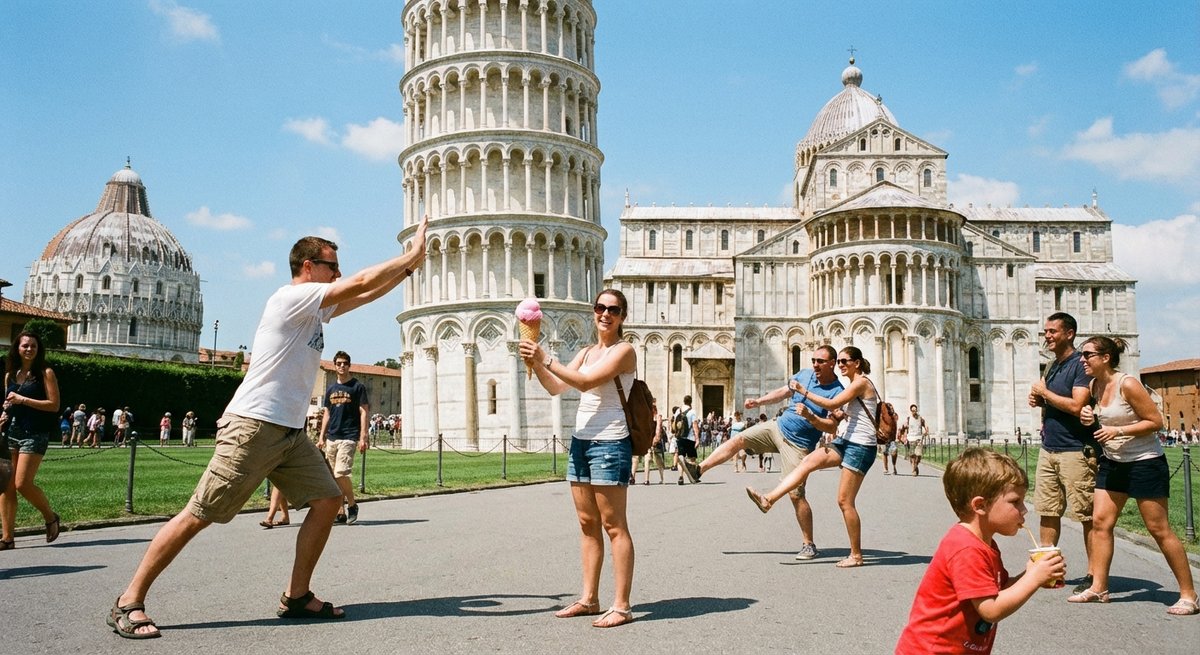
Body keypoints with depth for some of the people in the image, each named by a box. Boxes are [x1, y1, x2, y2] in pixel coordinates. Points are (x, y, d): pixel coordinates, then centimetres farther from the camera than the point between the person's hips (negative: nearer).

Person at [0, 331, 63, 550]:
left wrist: (23, 400, -15)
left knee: (22, 484, -12)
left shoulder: (45, 373, -3)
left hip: (35, 434, -6)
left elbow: (54, 405, -9)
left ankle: (51, 517, 11)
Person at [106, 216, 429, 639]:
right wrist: (411, 256, -5)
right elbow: (360, 284, -14)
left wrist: (408, 266, 13)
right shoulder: (290, 298, -10)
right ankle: (129, 604, 4)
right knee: (198, 516, -6)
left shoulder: (315, 308, 16)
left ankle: (296, 596, 11)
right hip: (252, 426, -9)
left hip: (290, 431, 10)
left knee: (328, 500, 3)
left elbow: (366, 295, 21)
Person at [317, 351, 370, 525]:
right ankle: (340, 513, 11)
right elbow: (327, 414, 18)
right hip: (331, 438, 6)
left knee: (341, 473, -18)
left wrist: (363, 437, -12)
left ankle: (352, 505, 3)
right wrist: (321, 437, 11)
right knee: (333, 477, 5)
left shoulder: (357, 387, -1)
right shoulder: (331, 389, 15)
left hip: (349, 437, -6)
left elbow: (364, 412, -5)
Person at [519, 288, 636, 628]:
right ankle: (588, 599, 17)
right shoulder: (585, 352, 17)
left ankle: (621, 606, -1)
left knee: (614, 526, -5)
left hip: (610, 443, -8)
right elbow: (556, 387, 9)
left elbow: (585, 382, -19)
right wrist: (535, 364, -7)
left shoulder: (624, 350, -6)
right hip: (580, 440, 8)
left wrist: (546, 359, -19)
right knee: (587, 523, 10)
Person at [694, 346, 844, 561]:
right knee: (738, 440, -5)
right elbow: (782, 392, 17)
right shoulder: (804, 374, 3)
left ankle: (809, 545, 4)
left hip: (798, 444, -6)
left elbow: (832, 427, -19)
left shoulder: (837, 392, -15)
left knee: (796, 494, -7)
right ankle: (699, 469, 1)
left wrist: (809, 416, -33)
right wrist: (758, 401, 8)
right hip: (777, 427, 6)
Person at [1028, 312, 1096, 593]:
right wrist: (1039, 401, 5)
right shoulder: (1052, 366, 16)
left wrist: (1044, 392, -10)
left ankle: (1094, 575, 3)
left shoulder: (1080, 365, -11)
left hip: (1075, 451, -9)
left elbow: (1076, 406, -22)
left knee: (1087, 515, -2)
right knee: (1048, 511, 11)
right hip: (1049, 449, 9)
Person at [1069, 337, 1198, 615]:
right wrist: (1089, 417, -1)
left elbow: (1156, 421, -17)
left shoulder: (1128, 384, -19)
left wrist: (1117, 431, -26)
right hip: (1112, 463, 8)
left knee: (1159, 529, -2)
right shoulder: (1095, 386, 4)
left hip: (1145, 463, -8)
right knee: (1100, 522, 3)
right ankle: (1098, 588, 9)